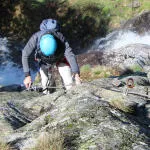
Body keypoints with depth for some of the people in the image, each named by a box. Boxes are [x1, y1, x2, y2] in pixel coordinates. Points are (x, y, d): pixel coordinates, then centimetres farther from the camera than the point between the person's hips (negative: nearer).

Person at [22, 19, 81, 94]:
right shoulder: (36, 38, -37)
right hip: (44, 61, 1)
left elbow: (70, 56, -43)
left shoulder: (61, 39, -39)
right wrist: (27, 76, -35)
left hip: (60, 58, -1)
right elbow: (25, 55, -30)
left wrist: (76, 75, -54)